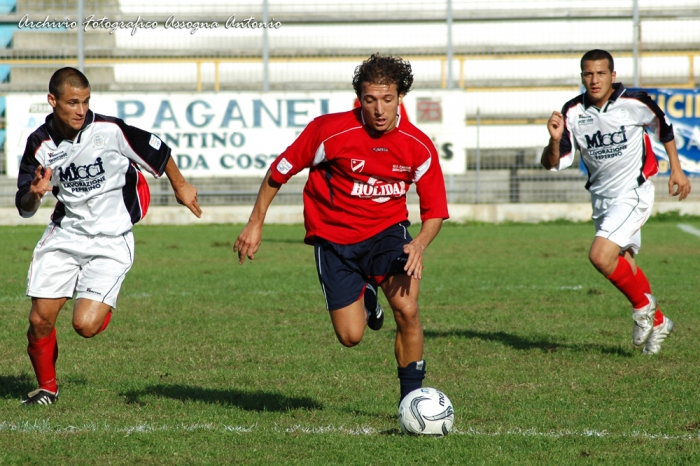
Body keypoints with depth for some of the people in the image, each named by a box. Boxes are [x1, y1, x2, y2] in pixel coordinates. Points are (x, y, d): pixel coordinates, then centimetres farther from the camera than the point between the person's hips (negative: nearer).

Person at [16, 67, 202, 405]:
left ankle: (103, 304, 21)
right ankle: (47, 387, 24)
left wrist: (180, 186, 15)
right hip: (63, 235, 3)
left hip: (110, 242, -3)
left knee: (85, 324, -17)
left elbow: (158, 152, 0)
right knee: (40, 320, -3)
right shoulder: (41, 144, -6)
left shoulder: (110, 130, -16)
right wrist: (34, 194, -24)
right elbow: (24, 208, -1)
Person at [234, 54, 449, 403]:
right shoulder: (331, 130, -19)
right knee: (351, 336, -5)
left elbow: (435, 210, -4)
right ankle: (365, 299, 32)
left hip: (387, 230, 1)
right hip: (334, 236, -1)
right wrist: (255, 224, -3)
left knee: (406, 310, -22)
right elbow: (280, 169, -6)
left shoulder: (418, 146, -12)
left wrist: (420, 244, -24)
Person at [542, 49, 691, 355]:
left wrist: (676, 169, 8)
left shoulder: (634, 102, -14)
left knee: (601, 257, -22)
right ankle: (657, 323, 35)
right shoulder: (573, 112, -7)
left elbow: (663, 126, 6)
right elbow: (552, 164, -9)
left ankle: (643, 304, 1)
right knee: (623, 266, 15)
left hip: (633, 193, -5)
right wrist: (555, 139, -29)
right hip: (601, 197, 5)